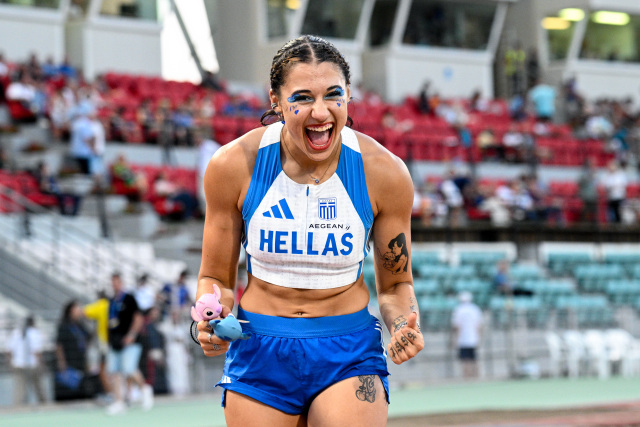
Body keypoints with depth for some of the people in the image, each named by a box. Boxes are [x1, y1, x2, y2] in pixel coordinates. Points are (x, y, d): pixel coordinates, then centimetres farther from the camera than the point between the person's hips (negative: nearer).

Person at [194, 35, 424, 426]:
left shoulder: (384, 172, -10)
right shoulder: (234, 164, -10)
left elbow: (395, 284, 3)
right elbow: (216, 278, 2)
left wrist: (403, 325, -18)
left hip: (349, 355, -1)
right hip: (259, 352, 1)